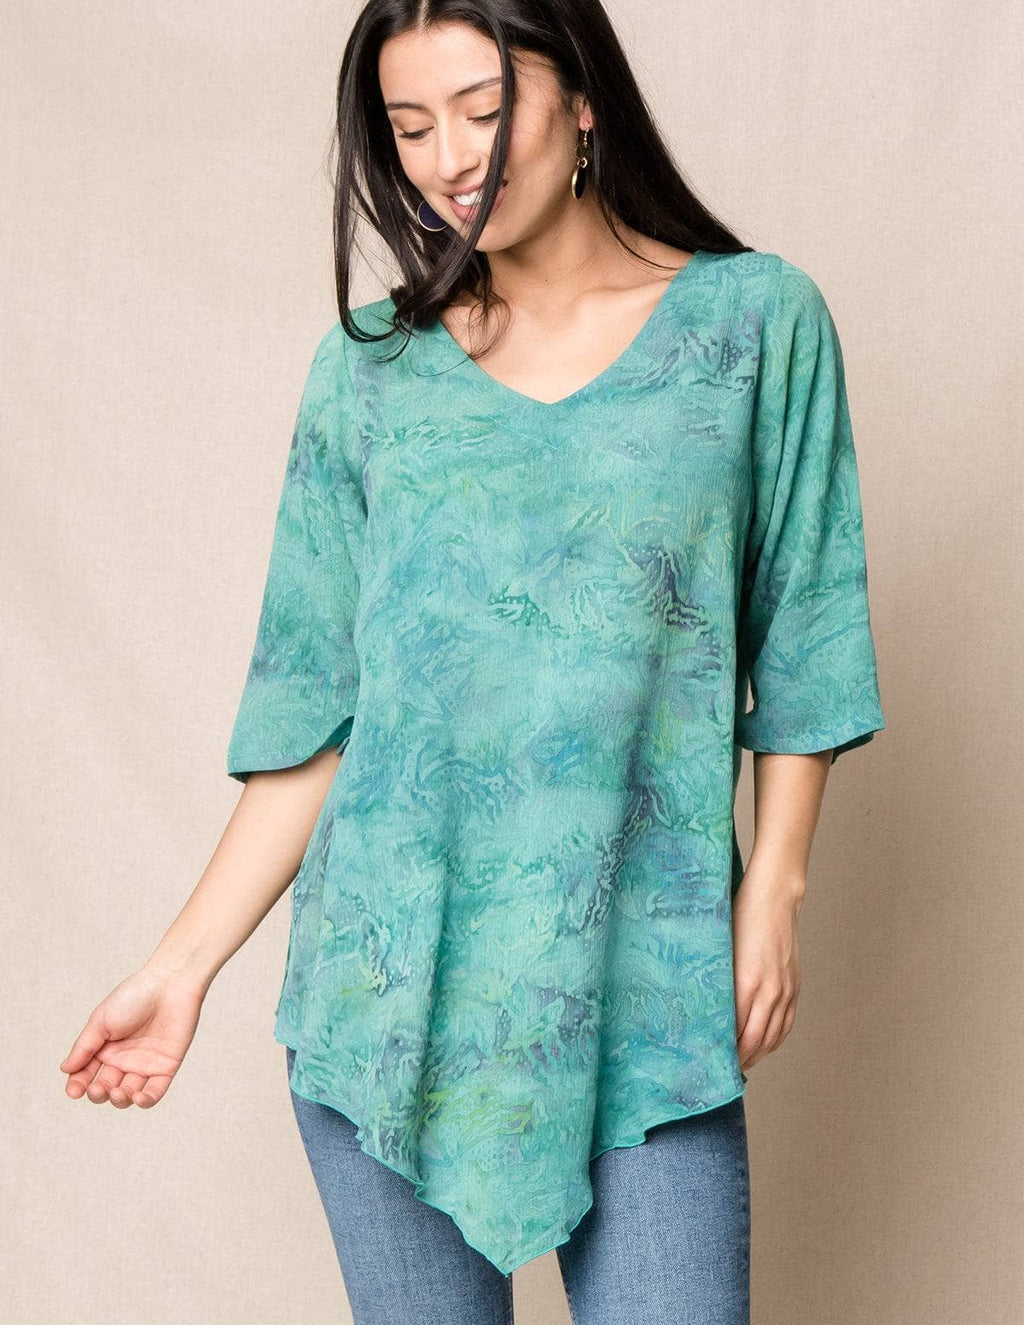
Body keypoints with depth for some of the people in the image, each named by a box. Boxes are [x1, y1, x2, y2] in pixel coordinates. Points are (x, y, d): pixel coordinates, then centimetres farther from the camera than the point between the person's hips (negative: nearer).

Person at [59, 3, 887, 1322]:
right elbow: (314, 700, 4)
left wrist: (773, 887, -2)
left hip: (641, 987, -1)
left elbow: (800, 638, 5)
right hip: (389, 973, 2)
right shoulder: (369, 368, 4)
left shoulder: (757, 321, 1)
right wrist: (186, 960, 1)